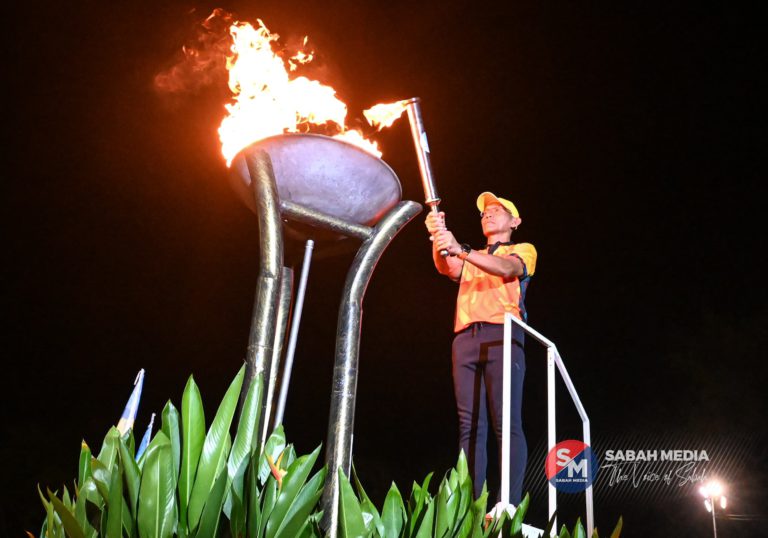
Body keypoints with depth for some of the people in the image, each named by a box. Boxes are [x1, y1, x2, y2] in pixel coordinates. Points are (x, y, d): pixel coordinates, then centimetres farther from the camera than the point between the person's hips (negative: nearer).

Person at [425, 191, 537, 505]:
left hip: (502, 336, -4)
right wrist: (439, 240, -16)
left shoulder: (523, 250, 17)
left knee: (506, 425, -13)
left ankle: (509, 507, -16)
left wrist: (459, 249, -22)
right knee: (470, 426, -3)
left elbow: (506, 268, -7)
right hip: (465, 339, 4)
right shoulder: (470, 258, 30)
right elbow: (448, 269, 7)